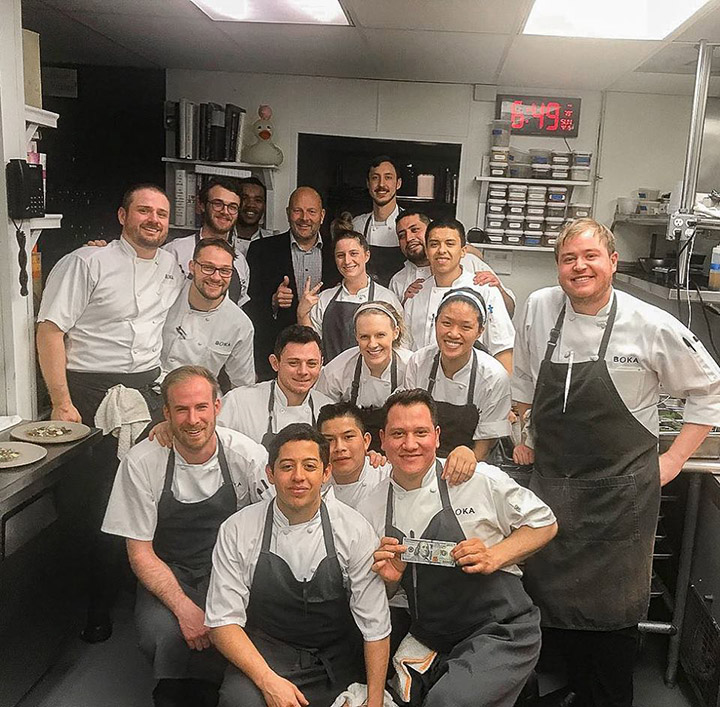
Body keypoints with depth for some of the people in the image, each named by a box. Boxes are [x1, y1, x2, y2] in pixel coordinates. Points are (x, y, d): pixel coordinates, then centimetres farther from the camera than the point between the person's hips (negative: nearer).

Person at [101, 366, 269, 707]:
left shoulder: (249, 456, -11)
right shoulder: (140, 463, -10)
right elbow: (140, 553, -6)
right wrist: (184, 608, -20)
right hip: (167, 574, 0)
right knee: (163, 634, -29)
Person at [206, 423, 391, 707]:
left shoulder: (355, 531, -10)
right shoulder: (236, 531, -9)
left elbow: (375, 627, -7)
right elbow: (223, 620, -8)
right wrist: (268, 681, -20)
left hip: (337, 664, 3)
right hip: (263, 655, -2)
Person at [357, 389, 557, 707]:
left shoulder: (480, 479, -10)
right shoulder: (370, 509, 1)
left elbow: (544, 523, 2)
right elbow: (378, 593, 14)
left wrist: (495, 556, -14)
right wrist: (389, 579, -9)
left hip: (501, 632, -5)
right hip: (431, 642, 5)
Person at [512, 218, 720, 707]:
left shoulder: (651, 326, -11)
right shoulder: (538, 308, -3)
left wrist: (675, 459, -2)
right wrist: (522, 436, 14)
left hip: (620, 492, -3)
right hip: (552, 482, 4)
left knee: (612, 611, 5)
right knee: (552, 596, 12)